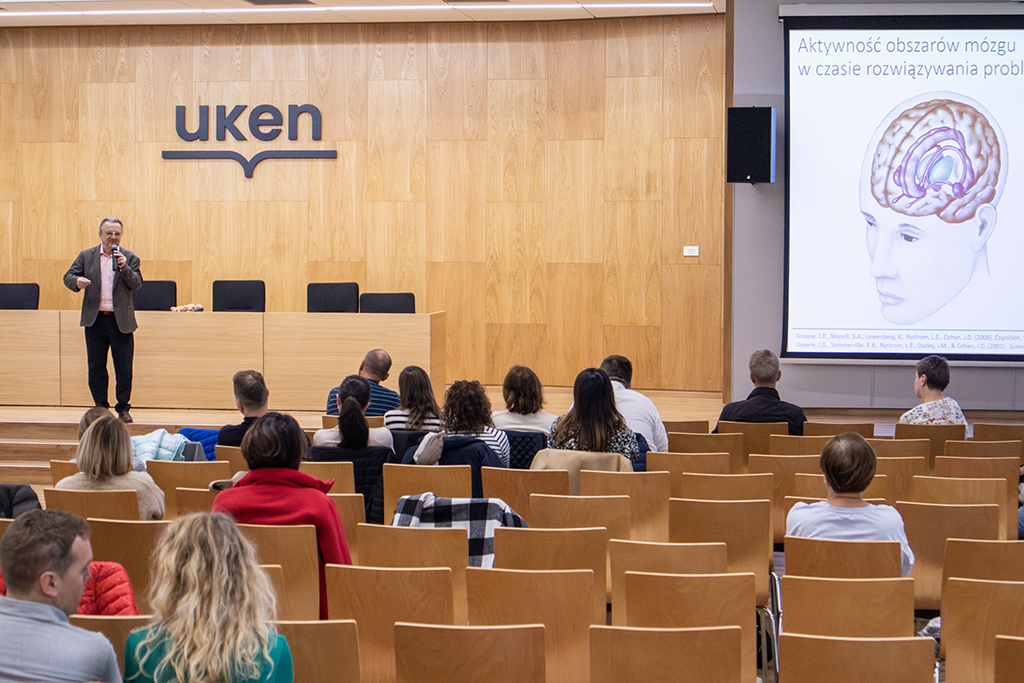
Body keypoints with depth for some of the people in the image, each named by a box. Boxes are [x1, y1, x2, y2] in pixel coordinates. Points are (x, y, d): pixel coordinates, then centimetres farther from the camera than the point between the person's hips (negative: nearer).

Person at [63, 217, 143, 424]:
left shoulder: (130, 258, 4)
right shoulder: (86, 256, 8)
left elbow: (137, 283, -5)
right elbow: (68, 276, 5)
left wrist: (124, 267, -21)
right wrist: (77, 281, -18)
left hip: (121, 321, -1)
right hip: (95, 320, 1)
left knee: (124, 368, 0)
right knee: (96, 367, 6)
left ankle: (123, 408, 11)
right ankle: (100, 407, 15)